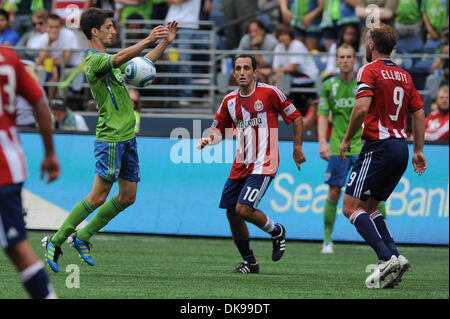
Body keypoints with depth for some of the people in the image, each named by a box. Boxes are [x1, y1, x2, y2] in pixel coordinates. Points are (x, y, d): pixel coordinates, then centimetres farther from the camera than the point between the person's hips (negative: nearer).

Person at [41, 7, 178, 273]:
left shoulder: (109, 59, 17)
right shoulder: (94, 60, -12)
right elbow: (120, 58, -32)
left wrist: (166, 42, 18)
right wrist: (148, 40, -36)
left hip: (128, 137, 9)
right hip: (111, 138, -9)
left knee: (128, 197, 9)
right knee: (98, 197, -9)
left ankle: (82, 237, 20)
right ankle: (55, 241, 1)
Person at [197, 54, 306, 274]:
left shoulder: (269, 92, -6)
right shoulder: (230, 101, 8)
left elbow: (295, 117, 3)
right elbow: (219, 131, 15)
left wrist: (297, 147, 4)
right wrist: (209, 139, -8)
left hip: (263, 164, -6)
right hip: (240, 165, 6)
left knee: (244, 209, -19)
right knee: (231, 213, 3)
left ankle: (277, 231, 12)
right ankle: (250, 263, 20)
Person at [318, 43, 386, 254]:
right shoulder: (329, 86, 3)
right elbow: (323, 116, 5)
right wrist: (322, 143, -7)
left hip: (363, 147, -1)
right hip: (338, 148, 1)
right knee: (333, 193, -1)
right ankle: (327, 240, 8)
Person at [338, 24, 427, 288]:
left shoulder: (370, 71, -7)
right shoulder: (404, 75, 16)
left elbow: (362, 107, -19)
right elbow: (419, 113, 16)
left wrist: (347, 140, -8)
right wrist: (418, 151, 19)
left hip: (380, 146, -8)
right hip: (401, 147, 8)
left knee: (351, 207, -6)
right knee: (369, 207, 16)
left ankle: (388, 257, -20)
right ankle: (394, 258, 1)